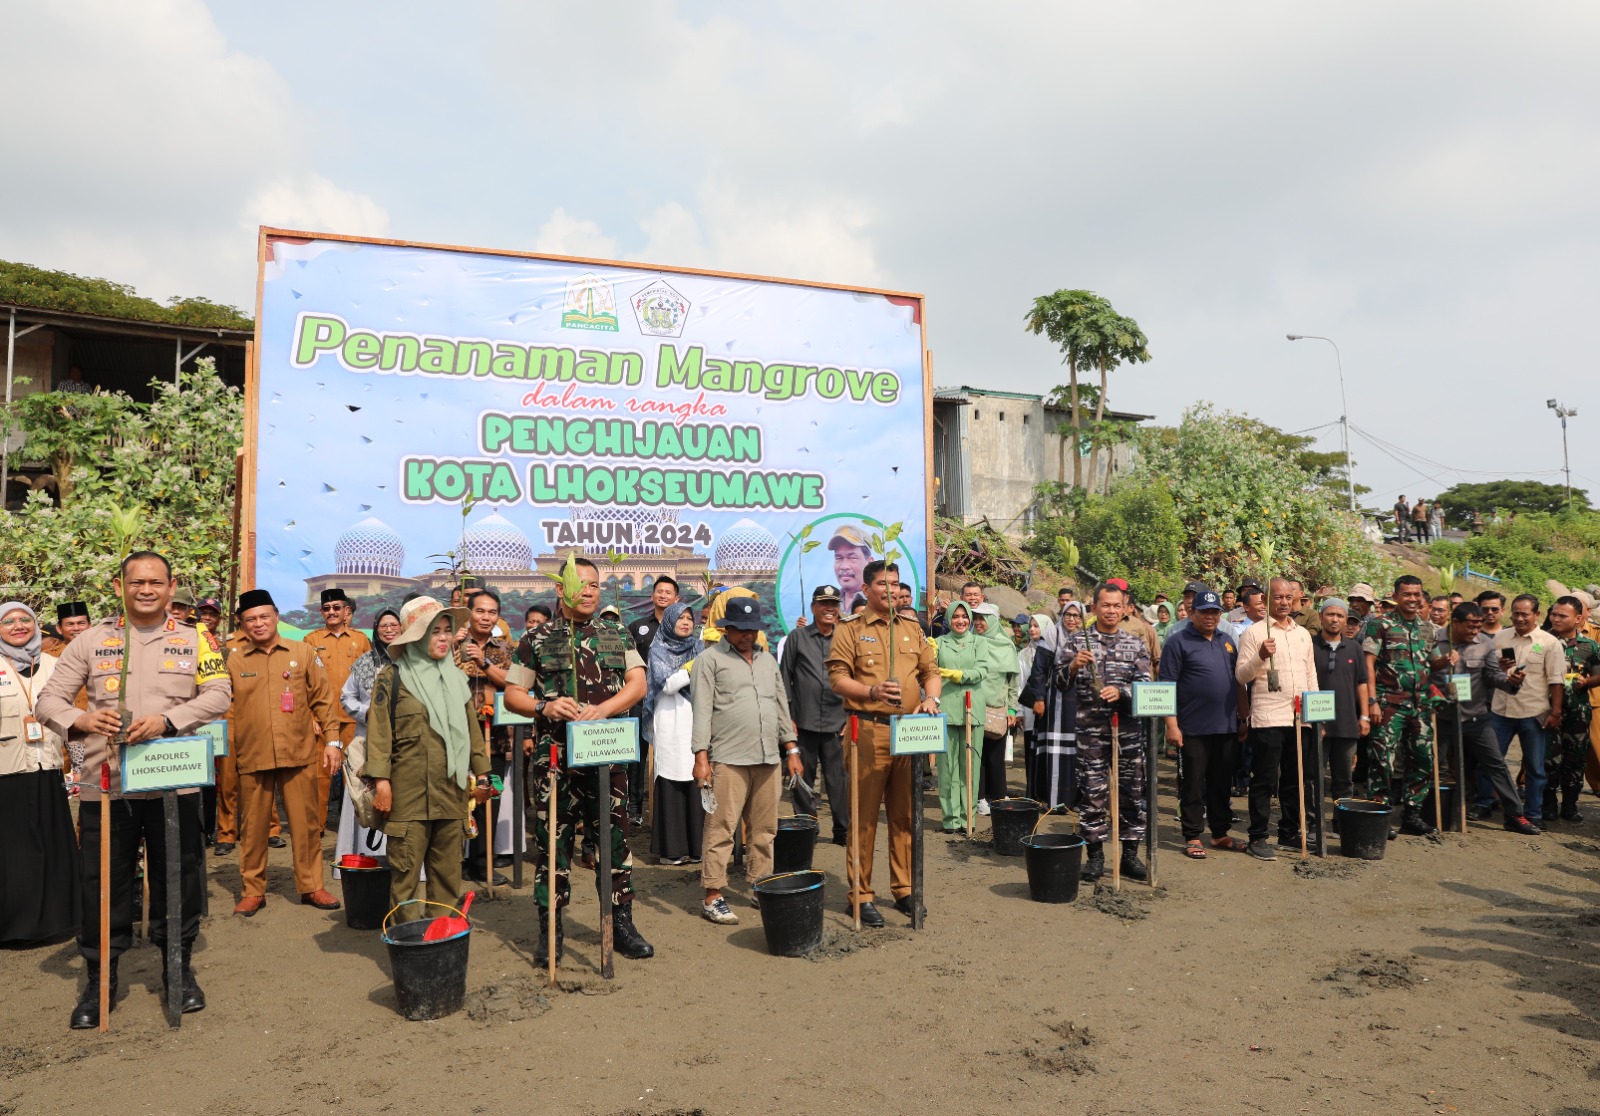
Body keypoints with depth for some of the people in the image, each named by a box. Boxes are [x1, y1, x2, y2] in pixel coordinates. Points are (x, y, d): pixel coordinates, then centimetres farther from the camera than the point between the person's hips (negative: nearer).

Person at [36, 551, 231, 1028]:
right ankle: (100, 979, 26)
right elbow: (49, 700, 3)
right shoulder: (90, 640, 7)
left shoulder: (194, 640, 5)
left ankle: (180, 968, 27)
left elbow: (218, 694, -6)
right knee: (102, 883, 8)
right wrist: (81, 721, -19)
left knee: (178, 878, 9)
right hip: (105, 783, 1)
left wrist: (166, 720, -21)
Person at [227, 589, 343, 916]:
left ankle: (311, 886, 19)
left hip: (299, 754, 0)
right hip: (251, 757, 0)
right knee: (252, 827, 8)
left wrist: (332, 739, 1)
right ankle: (252, 891, 23)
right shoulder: (234, 660, 4)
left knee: (306, 823, 6)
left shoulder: (303, 653, 4)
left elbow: (323, 699, 5)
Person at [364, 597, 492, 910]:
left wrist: (481, 774, 14)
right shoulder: (393, 677, 1)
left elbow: (473, 729, 17)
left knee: (448, 868, 9)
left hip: (452, 789, 4)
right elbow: (379, 732, -4)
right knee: (405, 869, -2)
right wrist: (381, 781, -11)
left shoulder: (457, 678, 15)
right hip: (408, 790, -4)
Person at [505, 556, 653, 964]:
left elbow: (638, 684, 0)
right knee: (554, 842, 5)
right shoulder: (537, 640, 5)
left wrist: (603, 708, -17)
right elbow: (512, 694, 6)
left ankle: (622, 924, 19)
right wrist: (545, 707, -14)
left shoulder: (617, 636, 10)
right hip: (555, 757, -1)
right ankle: (550, 929, 18)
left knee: (615, 839, 6)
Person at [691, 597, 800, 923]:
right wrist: (701, 757, -11)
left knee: (764, 830, 10)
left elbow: (782, 707, 22)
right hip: (728, 760, -6)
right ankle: (713, 897, 4)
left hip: (768, 760, 6)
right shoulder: (711, 659, 1)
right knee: (721, 830, -4)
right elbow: (702, 710, -5)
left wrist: (791, 750, 16)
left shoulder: (768, 660, 19)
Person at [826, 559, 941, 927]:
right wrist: (872, 691, -22)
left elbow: (931, 671, 16)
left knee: (906, 814, 10)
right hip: (869, 730, -4)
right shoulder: (850, 630, 1)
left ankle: (904, 889, 22)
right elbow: (837, 678, -7)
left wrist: (931, 697, -4)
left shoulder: (912, 630, 16)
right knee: (864, 816, 0)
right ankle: (860, 895, 9)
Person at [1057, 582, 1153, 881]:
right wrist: (1073, 666, -21)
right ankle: (1095, 855, 13)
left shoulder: (1136, 644, 9)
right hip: (1091, 730, -2)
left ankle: (1130, 854, 17)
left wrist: (1119, 692, -17)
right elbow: (1060, 682, -1)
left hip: (1129, 728, 2)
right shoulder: (1076, 641, 4)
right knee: (1092, 792, 2)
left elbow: (1145, 684, 2)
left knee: (1132, 791, 5)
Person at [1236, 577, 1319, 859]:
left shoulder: (1303, 634, 15)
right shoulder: (1254, 632, -3)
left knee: (1294, 780, 12)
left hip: (1300, 717, 6)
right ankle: (1257, 838, 5)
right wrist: (1260, 656, -24)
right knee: (1265, 781, -2)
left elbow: (1311, 674, 19)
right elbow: (1241, 675, -7)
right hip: (1267, 718, -6)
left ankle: (1289, 833, 24)